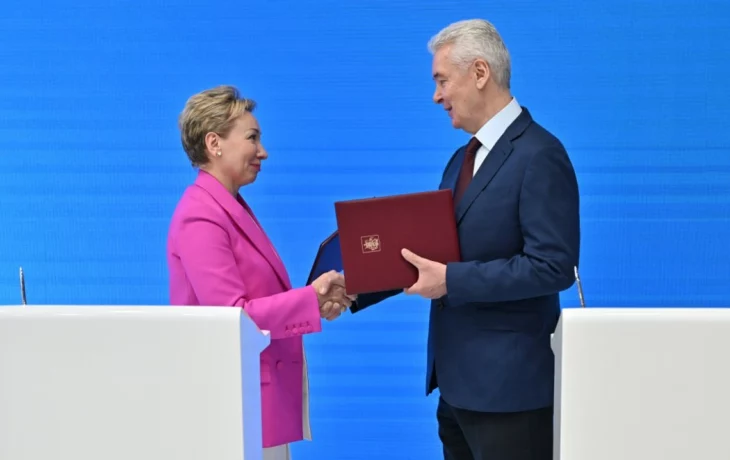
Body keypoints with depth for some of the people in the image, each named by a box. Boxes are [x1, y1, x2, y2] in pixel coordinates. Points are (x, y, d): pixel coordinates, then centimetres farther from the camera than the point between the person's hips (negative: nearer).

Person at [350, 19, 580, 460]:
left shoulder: (540, 155, -13)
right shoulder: (463, 159, 15)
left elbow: (553, 266, -21)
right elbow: (436, 253, 16)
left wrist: (451, 280, -21)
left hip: (509, 384, -9)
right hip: (458, 381, 9)